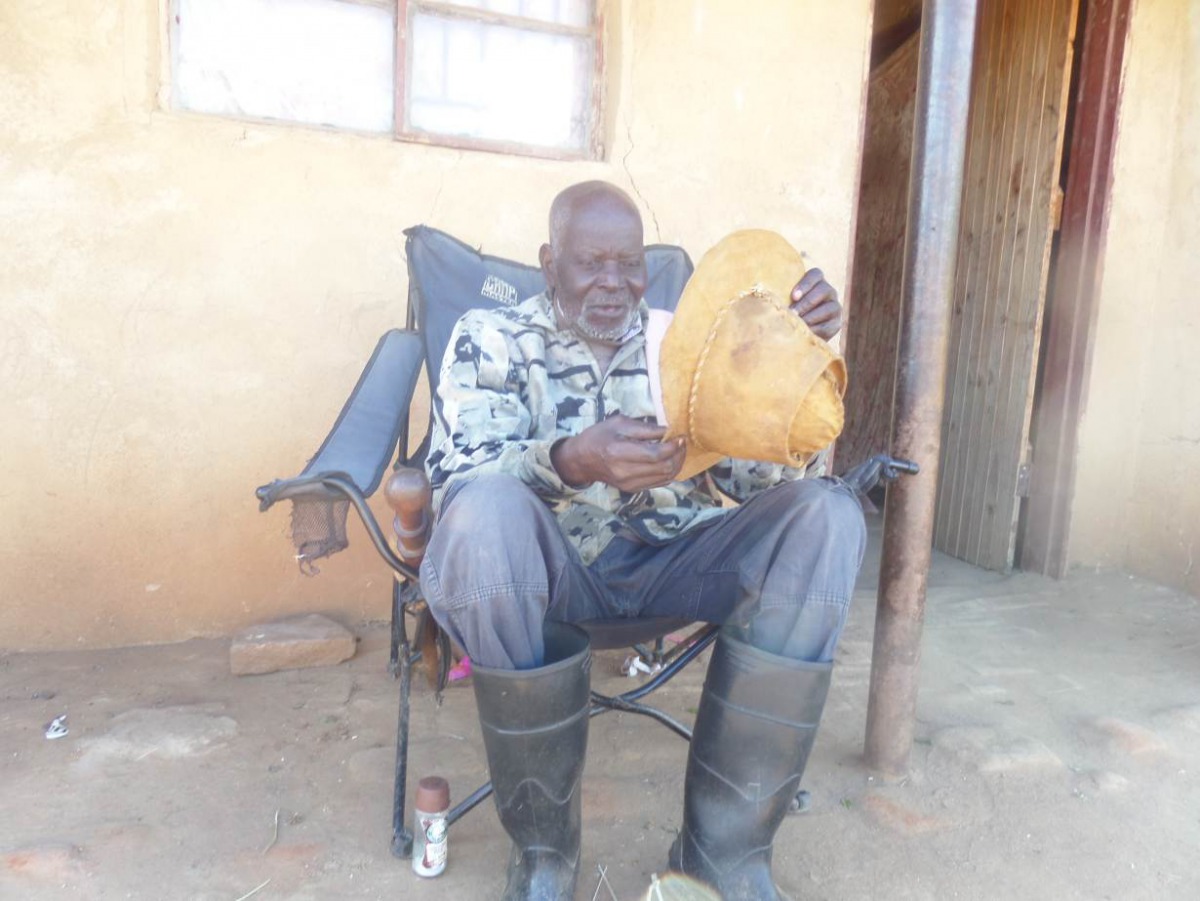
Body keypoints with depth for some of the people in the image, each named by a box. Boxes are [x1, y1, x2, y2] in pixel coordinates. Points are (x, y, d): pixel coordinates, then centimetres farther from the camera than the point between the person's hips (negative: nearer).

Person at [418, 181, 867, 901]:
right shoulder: (492, 339, 6)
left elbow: (765, 468, 5)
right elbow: (457, 477, -11)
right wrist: (573, 460, -31)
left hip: (673, 559, 4)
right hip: (551, 564, -3)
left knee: (826, 514, -19)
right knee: (485, 512, -35)